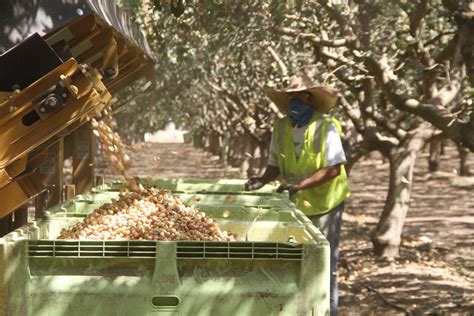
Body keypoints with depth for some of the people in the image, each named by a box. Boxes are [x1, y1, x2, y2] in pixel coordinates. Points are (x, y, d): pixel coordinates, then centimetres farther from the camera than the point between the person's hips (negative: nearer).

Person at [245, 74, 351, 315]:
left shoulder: (326, 127, -16)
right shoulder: (280, 128, -2)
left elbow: (334, 168, -21)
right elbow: (276, 164, 8)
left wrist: (299, 185, -29)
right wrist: (264, 179, -13)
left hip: (325, 204, -5)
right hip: (294, 205, 5)